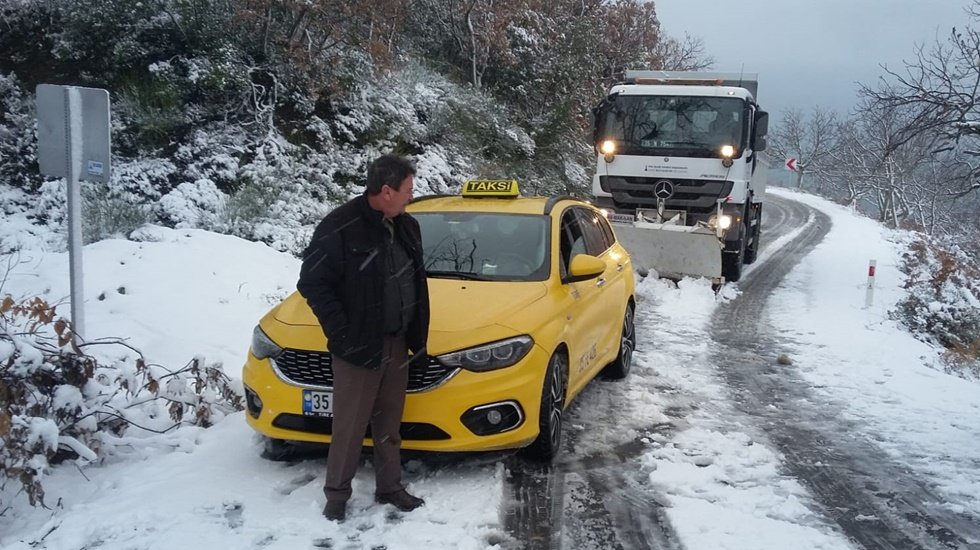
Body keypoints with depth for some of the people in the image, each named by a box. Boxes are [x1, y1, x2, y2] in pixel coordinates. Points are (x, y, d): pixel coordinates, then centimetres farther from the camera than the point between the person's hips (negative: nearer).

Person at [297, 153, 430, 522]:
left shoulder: (406, 226, 6)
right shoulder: (340, 228, -17)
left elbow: (417, 281, 16)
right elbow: (312, 283, -15)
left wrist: (417, 333, 11)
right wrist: (342, 334, -17)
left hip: (396, 344, 7)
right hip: (358, 348, -6)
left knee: (389, 424, 17)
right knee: (349, 427, 3)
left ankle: (389, 488, 29)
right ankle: (336, 495, 18)